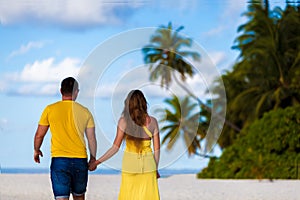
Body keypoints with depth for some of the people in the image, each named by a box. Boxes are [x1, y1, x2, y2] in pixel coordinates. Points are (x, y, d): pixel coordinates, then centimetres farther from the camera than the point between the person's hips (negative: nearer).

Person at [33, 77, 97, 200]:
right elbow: (92, 139, 9)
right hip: (80, 161, 2)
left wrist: (36, 150, 23)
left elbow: (39, 135, 5)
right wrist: (93, 158, 22)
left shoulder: (50, 109, 0)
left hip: (59, 159, -2)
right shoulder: (85, 112, 4)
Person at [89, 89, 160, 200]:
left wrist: (97, 162, -4)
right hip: (148, 165, 1)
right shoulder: (152, 121, -1)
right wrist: (156, 168, 14)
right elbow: (157, 148, 1)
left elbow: (116, 147, -10)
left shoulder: (124, 121, -7)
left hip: (130, 165, -1)